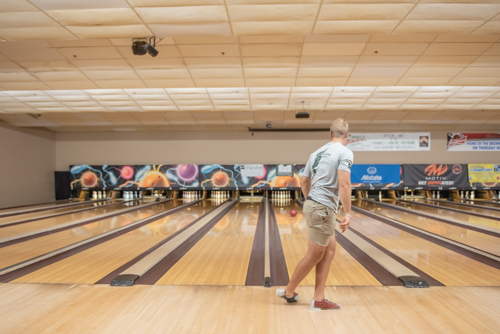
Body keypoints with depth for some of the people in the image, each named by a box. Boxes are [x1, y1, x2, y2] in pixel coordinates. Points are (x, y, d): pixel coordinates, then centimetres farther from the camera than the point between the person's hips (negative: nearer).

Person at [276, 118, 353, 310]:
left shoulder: (317, 153, 13)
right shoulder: (345, 153, -10)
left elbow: (304, 182, 17)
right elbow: (344, 184, -22)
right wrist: (348, 213, -19)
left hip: (314, 205, 8)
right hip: (323, 209, -8)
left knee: (329, 250, 13)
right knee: (315, 255, 6)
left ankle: (318, 299, 16)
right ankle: (288, 292, 21)